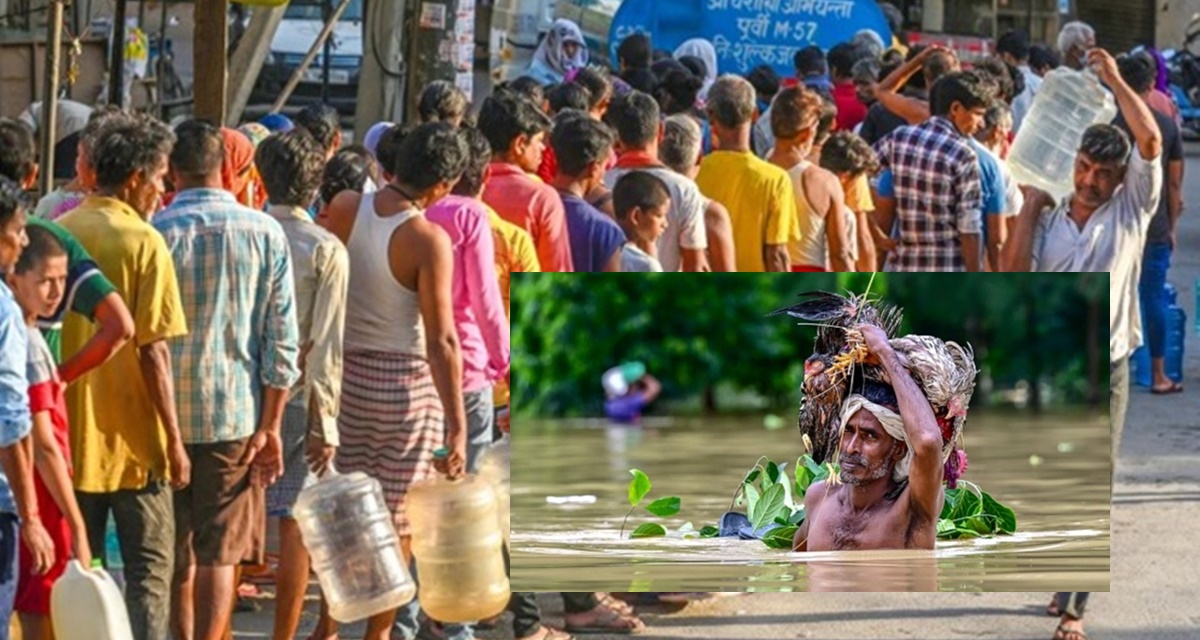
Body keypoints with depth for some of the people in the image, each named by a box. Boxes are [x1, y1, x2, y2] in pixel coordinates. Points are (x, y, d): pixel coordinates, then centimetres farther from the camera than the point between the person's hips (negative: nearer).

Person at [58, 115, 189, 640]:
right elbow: (153, 351, -14)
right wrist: (174, 439, -8)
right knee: (148, 567, 2)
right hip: (133, 438, -5)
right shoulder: (143, 242, -12)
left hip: (72, 437, 5)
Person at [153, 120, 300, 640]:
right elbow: (282, 338, -3)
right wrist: (270, 426, 2)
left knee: (175, 552, 13)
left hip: (166, 412, 0)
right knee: (219, 552, 2)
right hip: (234, 411, 0)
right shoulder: (264, 233, -2)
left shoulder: (157, 232, -6)